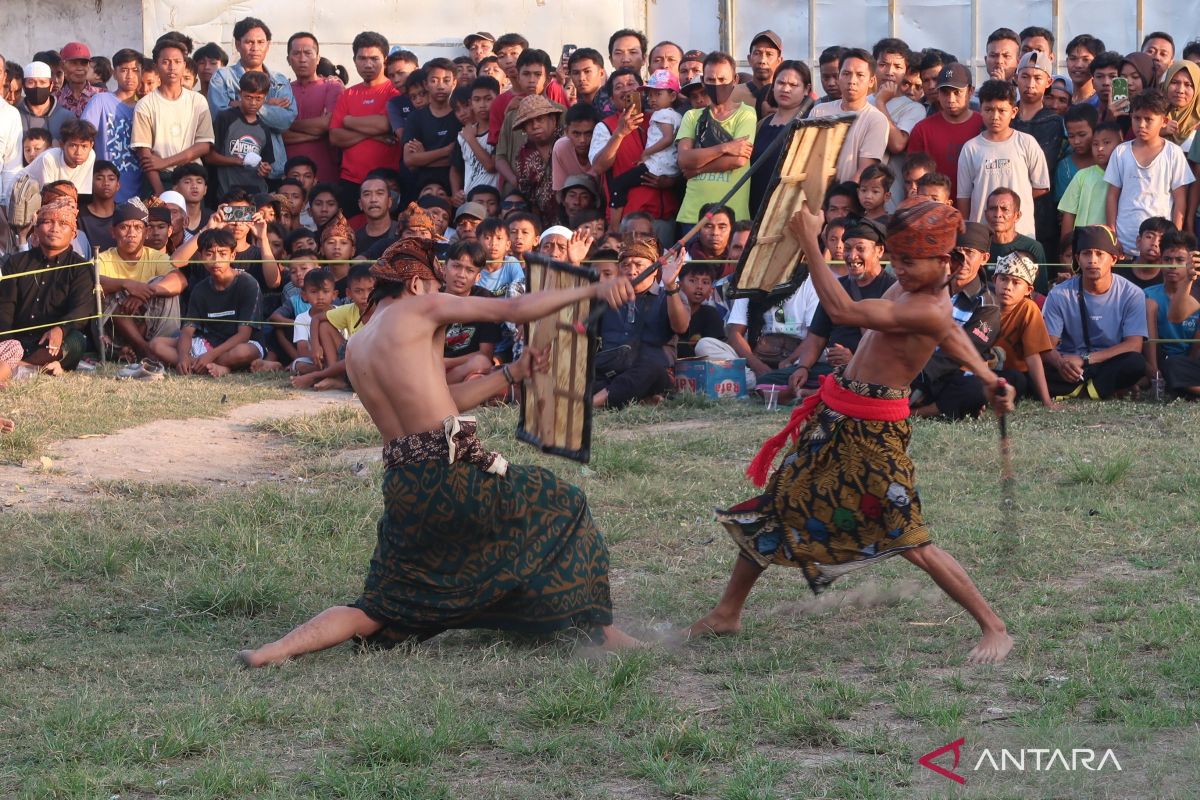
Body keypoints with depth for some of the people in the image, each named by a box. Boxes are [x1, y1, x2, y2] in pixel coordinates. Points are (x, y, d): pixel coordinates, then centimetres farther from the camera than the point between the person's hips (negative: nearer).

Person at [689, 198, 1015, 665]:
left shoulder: (929, 310, -25)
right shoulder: (915, 284, 4)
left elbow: (842, 310, -31)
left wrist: (810, 243, -27)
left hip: (874, 432, -10)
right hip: (835, 416, 10)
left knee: (912, 543, -6)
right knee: (774, 508, 15)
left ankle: (994, 630, 5)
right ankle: (727, 613, 29)